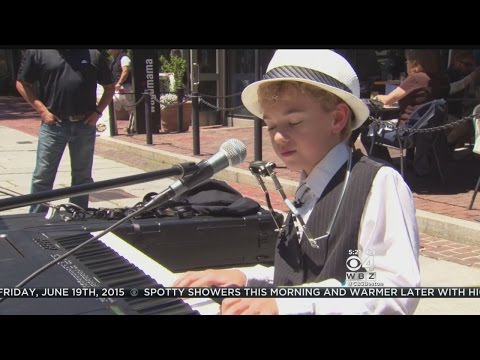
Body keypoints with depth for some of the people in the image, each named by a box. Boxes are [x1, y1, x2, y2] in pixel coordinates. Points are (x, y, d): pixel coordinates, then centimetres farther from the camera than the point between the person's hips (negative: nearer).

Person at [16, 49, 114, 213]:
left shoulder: (94, 55, 5)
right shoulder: (37, 53, -1)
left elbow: (109, 87, 13)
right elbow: (22, 83, 3)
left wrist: (98, 111, 0)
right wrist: (42, 110, -6)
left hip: (85, 125, 2)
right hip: (53, 124, -2)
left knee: (83, 176, 11)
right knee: (42, 177, 2)